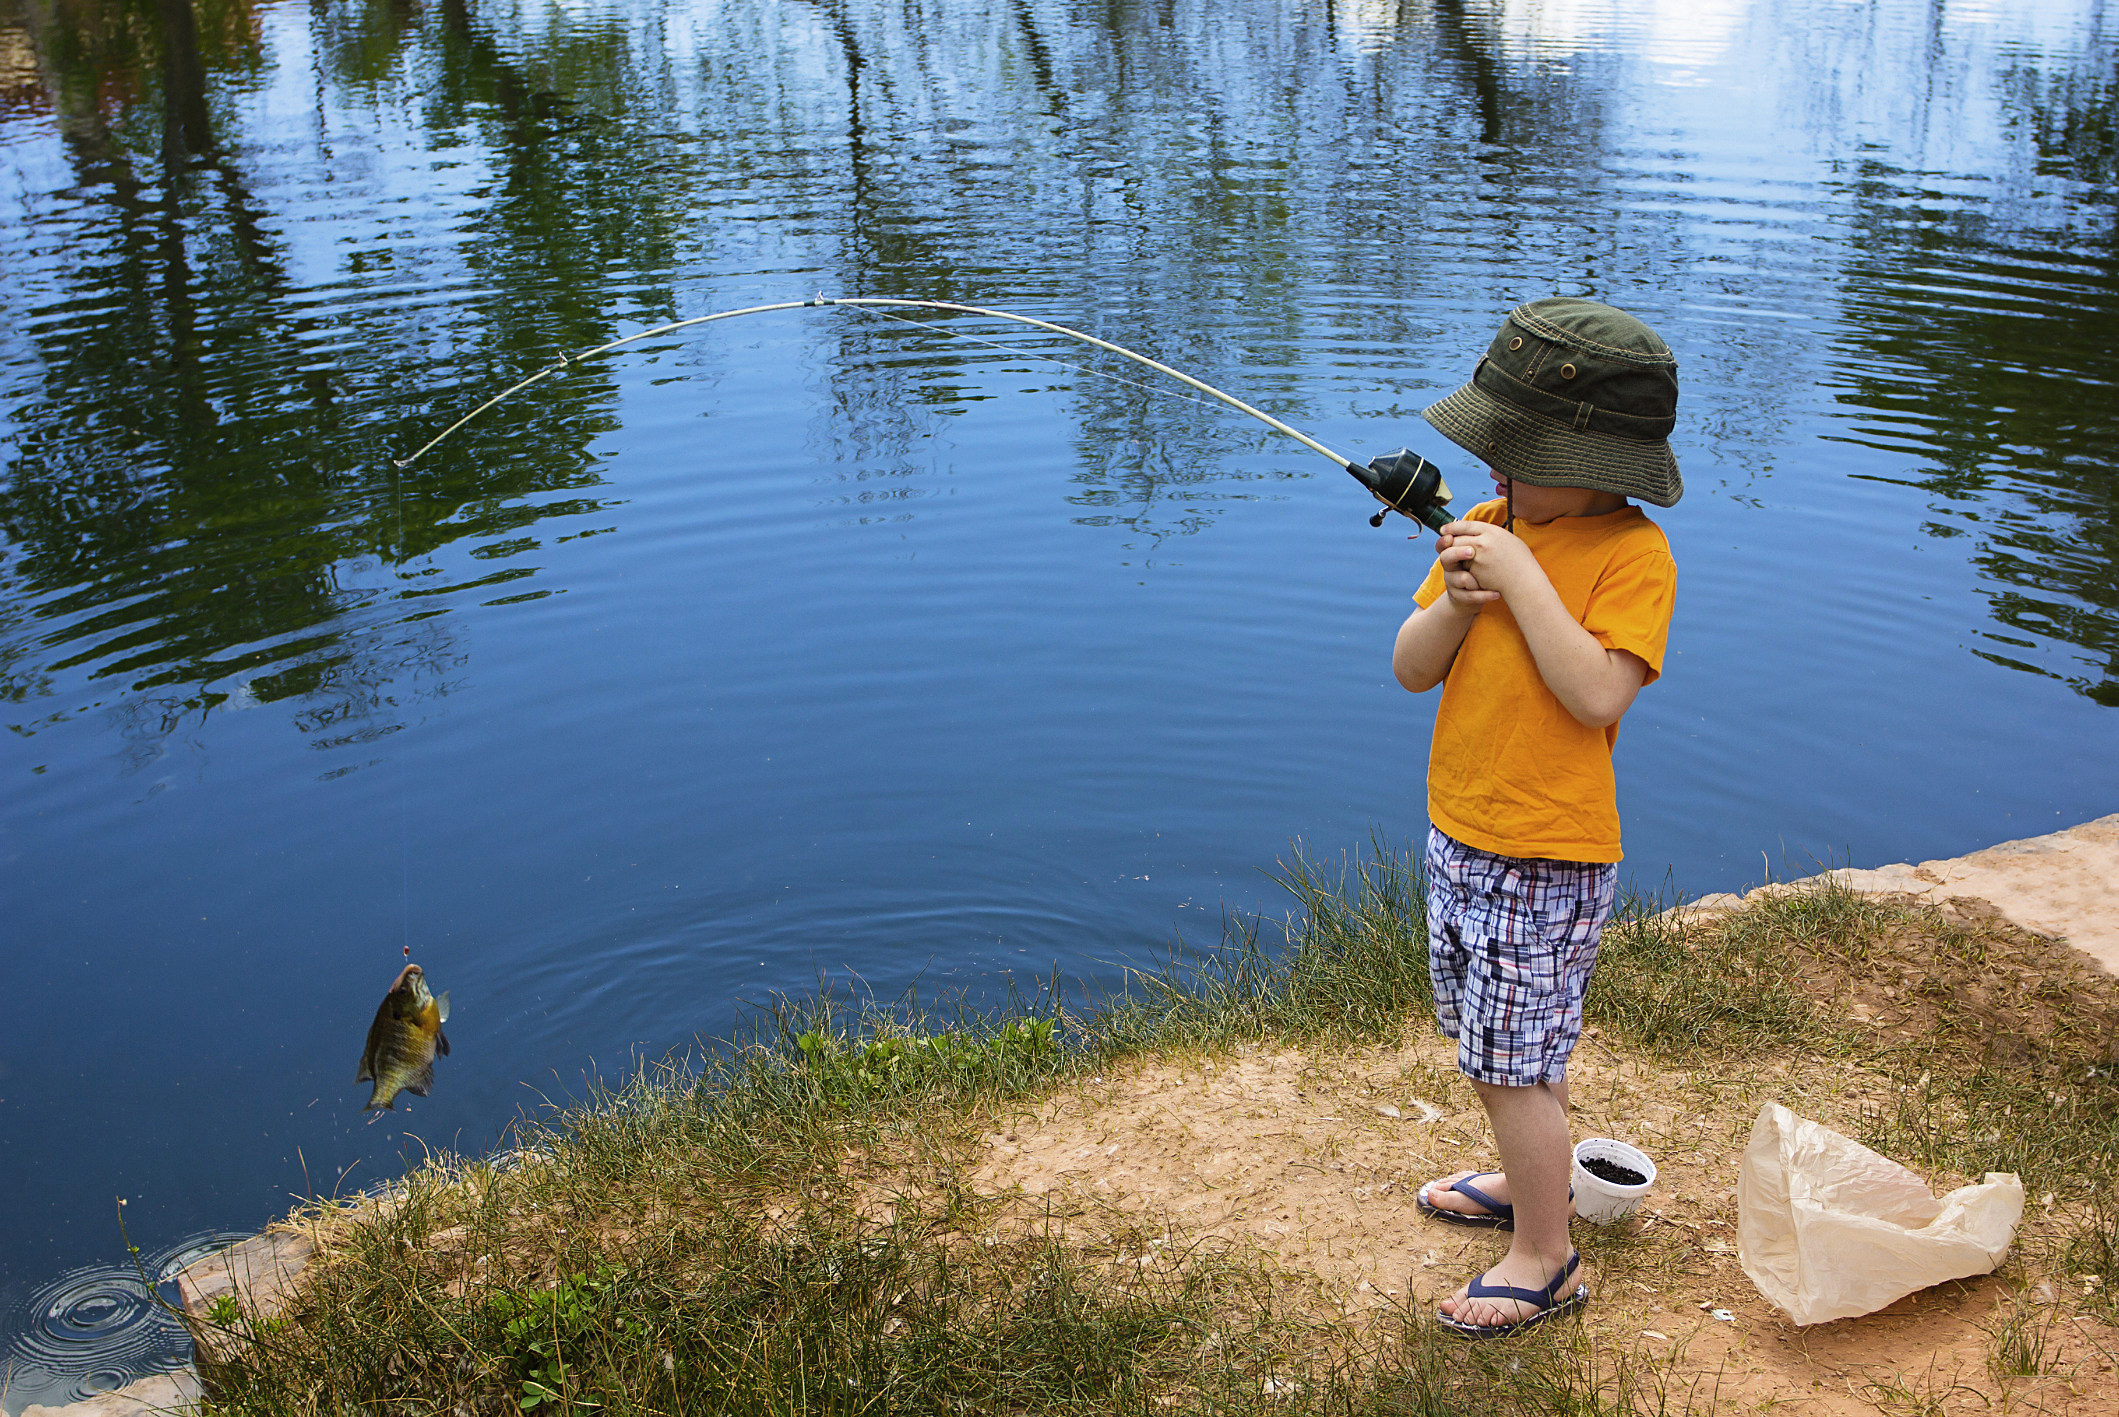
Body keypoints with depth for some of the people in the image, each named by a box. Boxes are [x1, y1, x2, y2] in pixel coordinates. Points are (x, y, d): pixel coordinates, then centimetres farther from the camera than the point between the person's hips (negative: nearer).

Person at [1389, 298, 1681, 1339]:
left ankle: (1545, 1259, 18)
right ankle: (1529, 1179, 43)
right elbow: (1410, 670, 2)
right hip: (1459, 833, 7)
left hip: (1547, 859, -7)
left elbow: (1598, 694, -29)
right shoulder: (1488, 525, 3)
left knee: (1516, 1060, 1)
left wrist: (1523, 580, -28)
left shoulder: (1632, 555, -16)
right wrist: (1455, 603, -17)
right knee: (1485, 1042, 21)